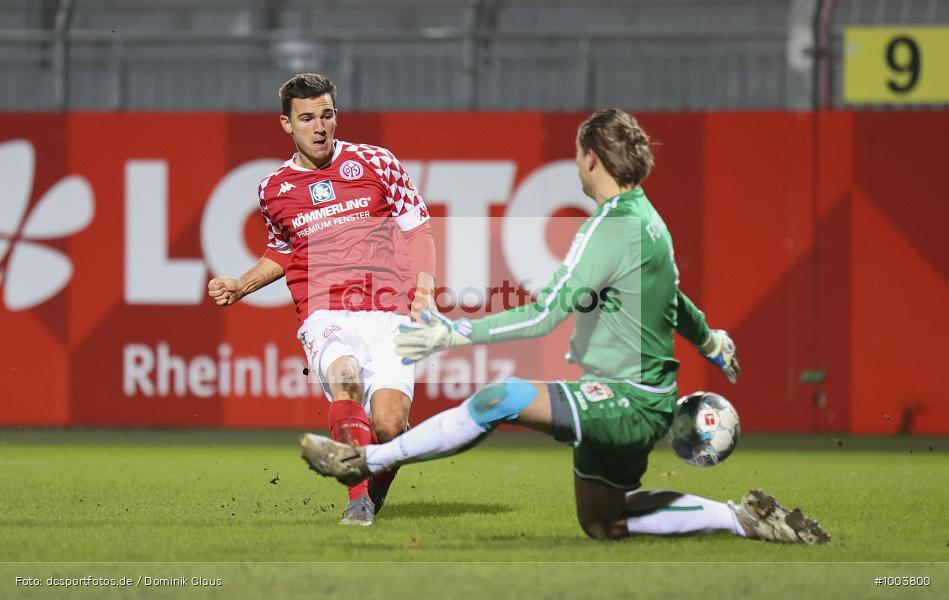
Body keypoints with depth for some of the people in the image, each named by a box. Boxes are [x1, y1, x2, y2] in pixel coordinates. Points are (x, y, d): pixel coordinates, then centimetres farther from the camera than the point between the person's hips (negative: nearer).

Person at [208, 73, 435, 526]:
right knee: (344, 376, -35)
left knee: (388, 424, -21)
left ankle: (375, 496, 11)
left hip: (388, 314, -1)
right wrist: (240, 286, 18)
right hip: (324, 316, 1)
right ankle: (357, 502, -36)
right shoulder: (274, 190, 15)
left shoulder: (375, 163, 9)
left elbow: (418, 230, 12)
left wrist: (424, 291, -3)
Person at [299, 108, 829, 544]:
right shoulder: (647, 219, 10)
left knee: (502, 399, -24)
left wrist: (455, 334, -27)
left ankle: (363, 462, -21)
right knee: (601, 522, 21)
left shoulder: (611, 226, -19)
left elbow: (545, 315, -26)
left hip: (627, 403, -10)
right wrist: (711, 340, 49)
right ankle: (743, 518, 21)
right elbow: (672, 296, 29)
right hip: (637, 401, 10)